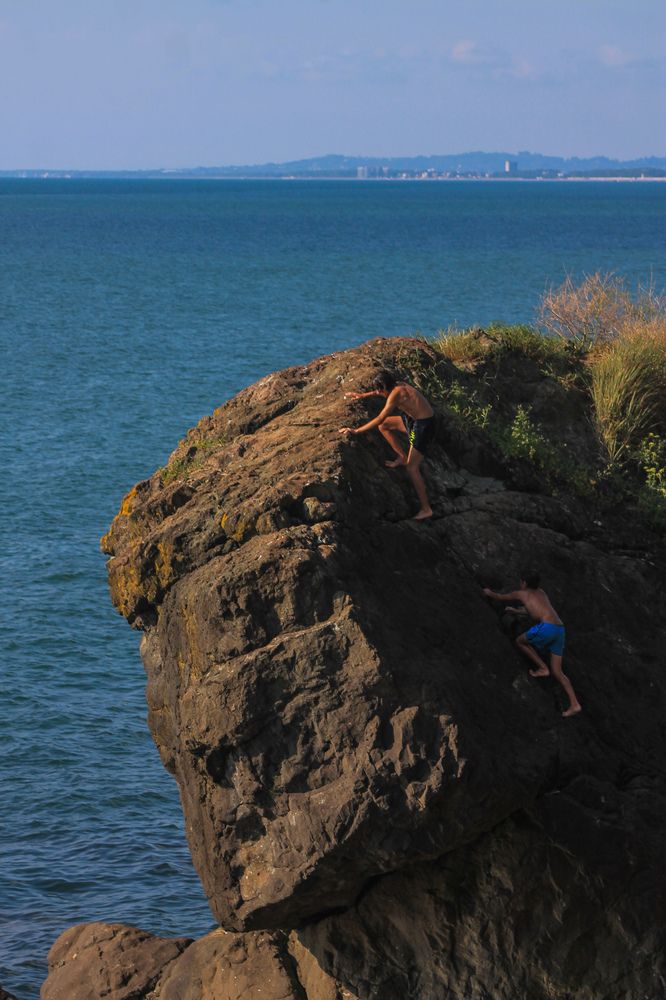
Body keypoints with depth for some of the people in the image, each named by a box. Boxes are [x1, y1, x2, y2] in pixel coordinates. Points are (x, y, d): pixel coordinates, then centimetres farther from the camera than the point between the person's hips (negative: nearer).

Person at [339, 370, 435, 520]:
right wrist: (363, 395, 36)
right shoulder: (398, 386, 4)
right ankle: (402, 457, 23)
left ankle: (426, 509, -4)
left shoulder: (396, 394, -21)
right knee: (384, 426, 17)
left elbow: (379, 419, -23)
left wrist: (356, 431, -19)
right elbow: (381, 391, 30)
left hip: (423, 425, -9)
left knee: (412, 468, -9)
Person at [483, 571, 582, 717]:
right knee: (557, 672, 7)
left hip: (547, 627, -7)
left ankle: (542, 668, 8)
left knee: (520, 641, 19)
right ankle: (574, 704, -4)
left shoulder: (521, 593, 13)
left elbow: (499, 597, 30)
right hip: (560, 629, 7)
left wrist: (489, 592, 51)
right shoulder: (541, 592, 29)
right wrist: (516, 611, 63)